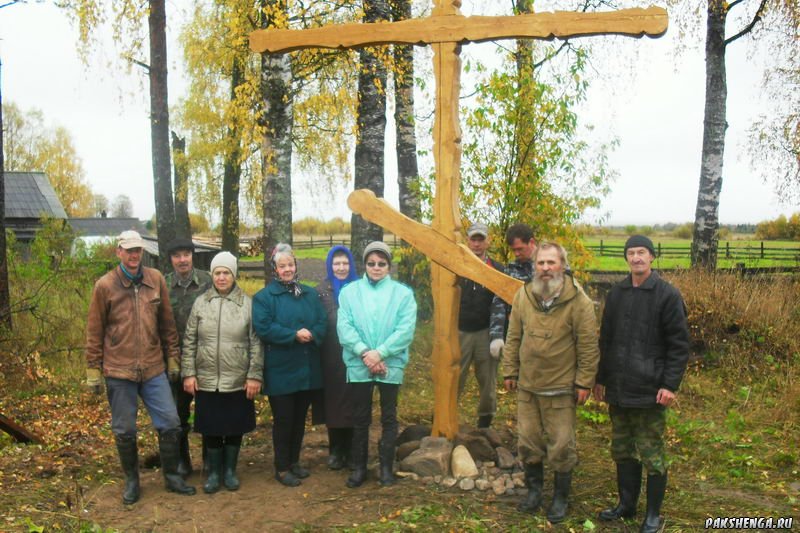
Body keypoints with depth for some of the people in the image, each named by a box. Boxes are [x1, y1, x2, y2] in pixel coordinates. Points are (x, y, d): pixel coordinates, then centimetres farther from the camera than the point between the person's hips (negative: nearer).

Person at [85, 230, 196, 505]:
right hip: (119, 371, -2)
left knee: (170, 423, 3)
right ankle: (131, 481, 28)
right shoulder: (105, 285, -5)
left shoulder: (156, 280, 2)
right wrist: (93, 371, -1)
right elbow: (94, 332, -1)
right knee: (124, 431, 8)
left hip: (154, 369, 2)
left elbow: (167, 324, 7)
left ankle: (172, 476, 22)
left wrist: (173, 359, 8)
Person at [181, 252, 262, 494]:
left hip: (238, 381, -1)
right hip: (206, 380, 1)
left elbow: (256, 343, -3)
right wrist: (188, 373, -1)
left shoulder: (247, 303, -3)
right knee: (210, 428, 10)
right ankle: (213, 472, 27)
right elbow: (189, 341, 4)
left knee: (235, 427, 11)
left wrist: (255, 375, -7)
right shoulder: (201, 303, 3)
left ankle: (230, 470, 29)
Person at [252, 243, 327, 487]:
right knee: (283, 419, 3)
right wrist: (294, 335, -20)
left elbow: (322, 323, 4)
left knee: (300, 418, 14)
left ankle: (294, 461, 30)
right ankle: (282, 468, 16)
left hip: (307, 369, 5)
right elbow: (263, 328, -15)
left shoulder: (310, 294, 10)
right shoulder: (264, 297, -3)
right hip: (280, 370, -4)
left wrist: (311, 335, -18)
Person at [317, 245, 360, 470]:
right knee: (333, 402, 7)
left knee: (353, 403, 3)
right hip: (331, 356, 1)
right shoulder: (322, 290, 5)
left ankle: (352, 450, 16)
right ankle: (336, 450, 19)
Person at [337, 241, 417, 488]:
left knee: (388, 417, 9)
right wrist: (365, 352, -18)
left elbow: (406, 330, -9)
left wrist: (380, 353, -17)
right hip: (359, 365, 1)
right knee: (360, 418, 10)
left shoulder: (403, 293, -1)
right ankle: (359, 467, 23)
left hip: (391, 364, 0)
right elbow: (344, 326, -6)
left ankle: (386, 467, 22)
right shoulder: (349, 291, 3)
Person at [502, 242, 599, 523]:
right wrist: (510, 371, 7)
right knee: (528, 441, 13)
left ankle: (560, 497, 24)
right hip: (527, 384, 4)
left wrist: (584, 382, -9)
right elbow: (513, 337, 8)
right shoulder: (523, 295, 1)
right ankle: (534, 489, 33)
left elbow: (588, 345, -9)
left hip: (561, 387, -4)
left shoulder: (578, 301, -11)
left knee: (562, 446, 5)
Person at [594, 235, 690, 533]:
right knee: (623, 450, 15)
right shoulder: (616, 293, 9)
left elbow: (679, 345, -8)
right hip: (618, 390, 6)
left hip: (650, 392, -5)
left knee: (652, 455, 4)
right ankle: (626, 505, 30)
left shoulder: (667, 295, -7)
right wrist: (601, 379, 15)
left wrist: (670, 385, -14)